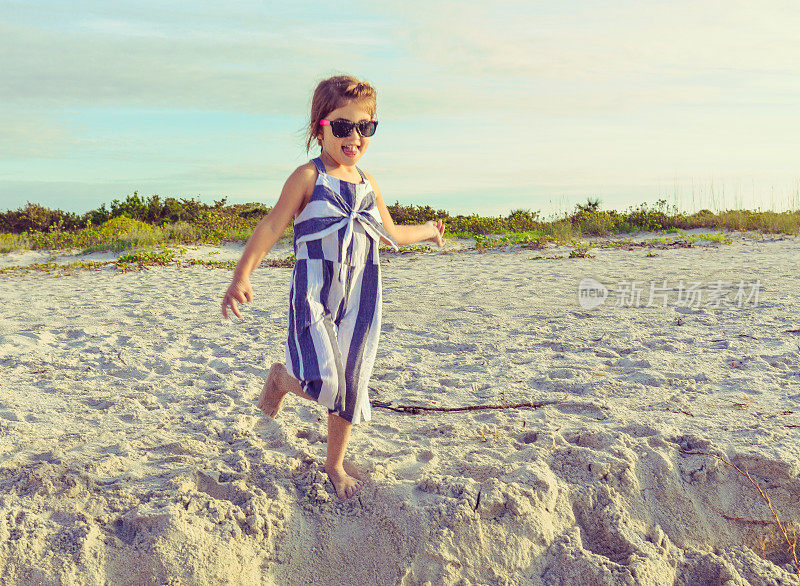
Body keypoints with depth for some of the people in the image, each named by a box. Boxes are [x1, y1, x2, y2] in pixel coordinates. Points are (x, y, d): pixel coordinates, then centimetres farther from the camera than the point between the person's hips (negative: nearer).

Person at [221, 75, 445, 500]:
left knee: (350, 384, 10)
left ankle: (335, 464, 31)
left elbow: (389, 234, 26)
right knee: (323, 382, -20)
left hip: (358, 295, 5)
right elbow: (271, 228, -12)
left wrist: (427, 231, 41)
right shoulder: (309, 177, -6)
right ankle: (282, 377, 17)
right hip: (315, 292, -5)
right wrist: (241, 277, -24)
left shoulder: (367, 184, 11)